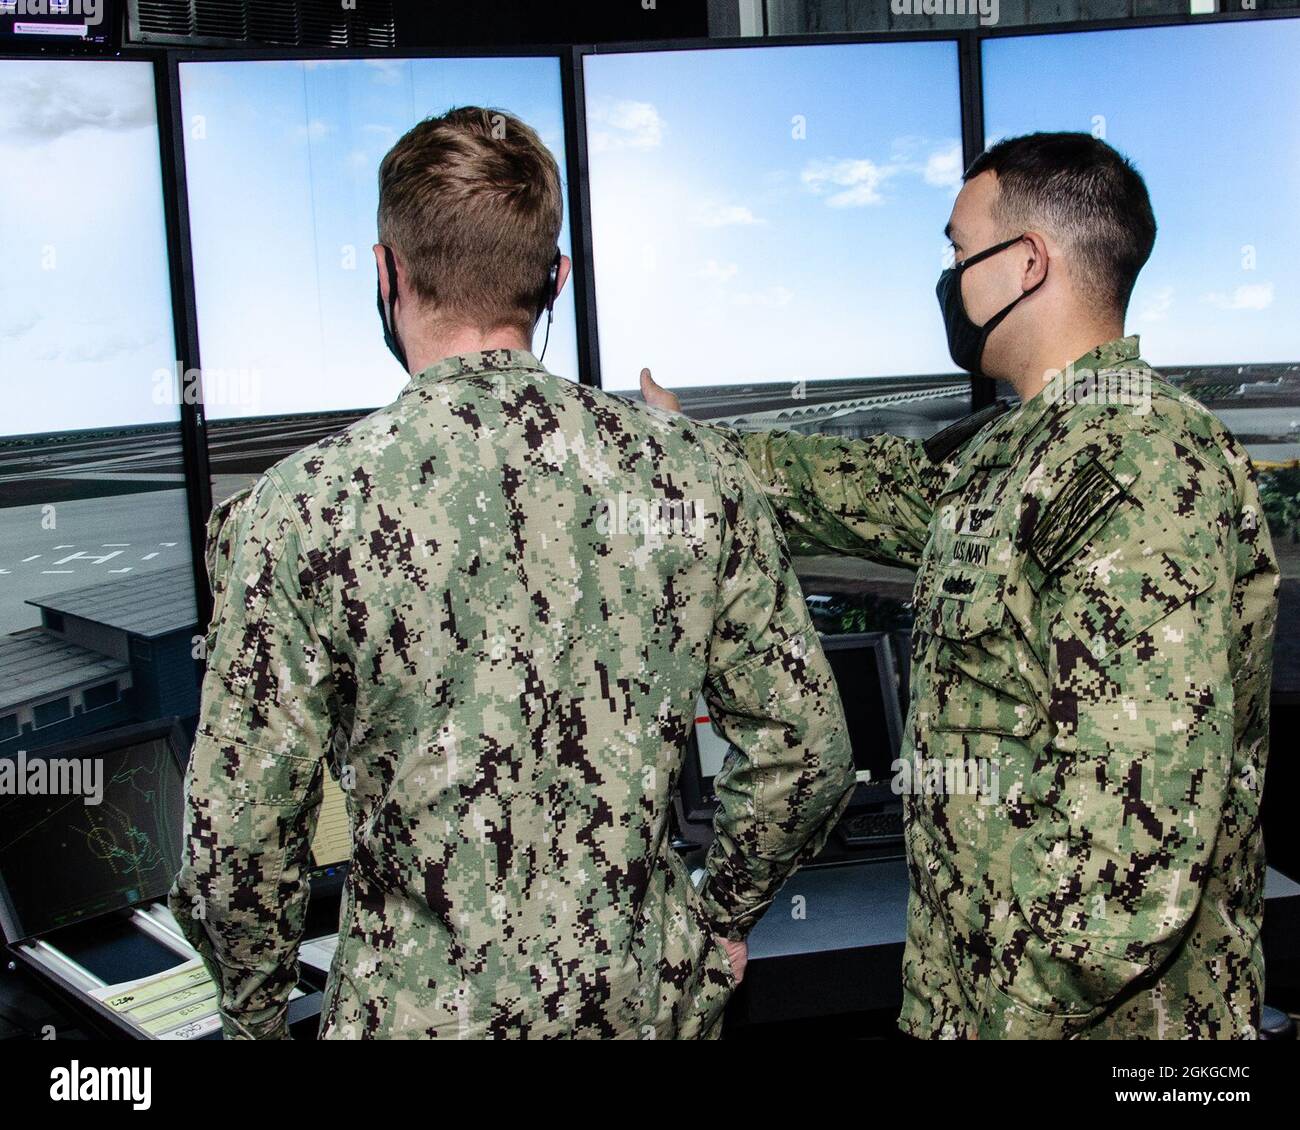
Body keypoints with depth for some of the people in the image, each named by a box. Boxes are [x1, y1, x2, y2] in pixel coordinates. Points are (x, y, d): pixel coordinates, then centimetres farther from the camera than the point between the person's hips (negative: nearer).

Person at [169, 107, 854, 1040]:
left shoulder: (302, 508, -16)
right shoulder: (695, 472, -8)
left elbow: (239, 838, -12)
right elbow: (807, 753, -2)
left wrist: (256, 1014, 6)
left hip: (423, 1007, -2)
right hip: (654, 997, 3)